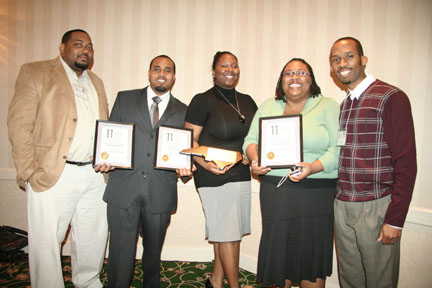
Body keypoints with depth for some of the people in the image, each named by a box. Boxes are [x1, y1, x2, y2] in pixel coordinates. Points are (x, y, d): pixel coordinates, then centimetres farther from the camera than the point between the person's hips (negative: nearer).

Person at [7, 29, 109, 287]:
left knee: (94, 238, 15)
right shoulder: (35, 73, 1)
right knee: (47, 244, 5)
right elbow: (19, 123, -7)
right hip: (52, 176, -5)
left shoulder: (97, 83, 18)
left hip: (94, 176, 5)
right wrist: (28, 172, -12)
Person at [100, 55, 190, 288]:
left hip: (160, 193, 1)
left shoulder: (183, 112, 10)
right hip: (123, 189, -1)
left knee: (153, 251, 17)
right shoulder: (125, 99, 9)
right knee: (121, 252, 2)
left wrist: (185, 167, -10)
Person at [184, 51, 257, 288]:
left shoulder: (247, 101, 13)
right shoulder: (202, 100, -4)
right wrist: (204, 162, -22)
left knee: (225, 233, 13)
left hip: (241, 175, 6)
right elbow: (190, 140, -7)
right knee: (228, 235, 0)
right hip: (213, 177, -6)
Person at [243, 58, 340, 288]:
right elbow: (251, 139, 11)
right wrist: (255, 159, -10)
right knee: (277, 250, 10)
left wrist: (313, 168, -22)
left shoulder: (328, 106, 3)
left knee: (312, 251, 6)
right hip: (275, 191, 3)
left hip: (316, 192, -2)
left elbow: (338, 148, -6)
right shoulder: (268, 107, 13)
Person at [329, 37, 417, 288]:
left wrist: (395, 219, -14)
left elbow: (405, 163, -12)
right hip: (342, 207, 6)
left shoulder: (391, 98, -8)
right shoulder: (343, 106, 13)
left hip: (376, 207, -6)